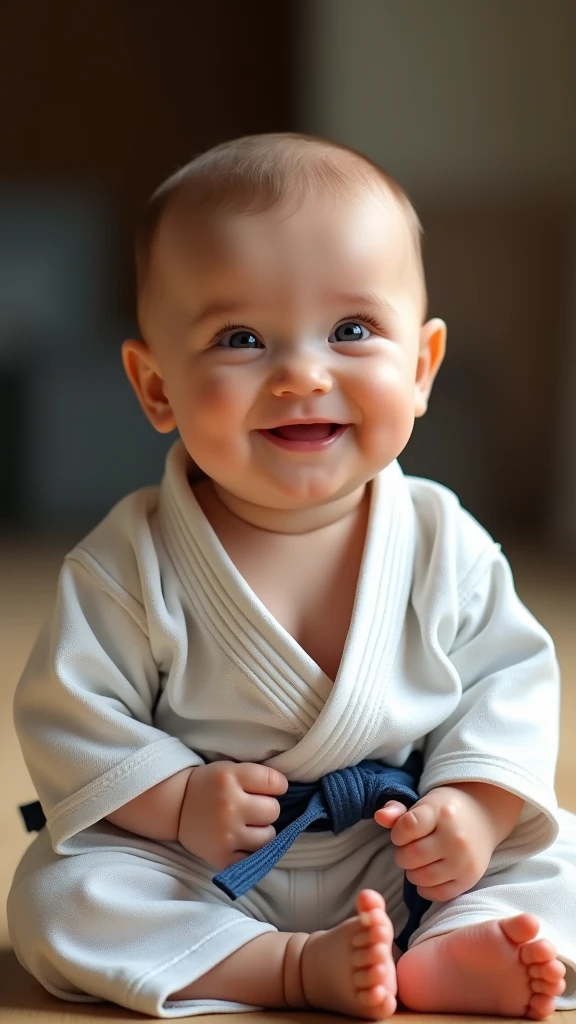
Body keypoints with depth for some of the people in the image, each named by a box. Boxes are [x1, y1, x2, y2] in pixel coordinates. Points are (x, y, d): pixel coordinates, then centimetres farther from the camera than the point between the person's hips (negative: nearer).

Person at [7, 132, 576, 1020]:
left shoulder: (442, 541, -6)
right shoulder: (134, 562, -12)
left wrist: (476, 802, -15)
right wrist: (176, 801, -21)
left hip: (407, 868, 2)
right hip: (198, 878, -2)